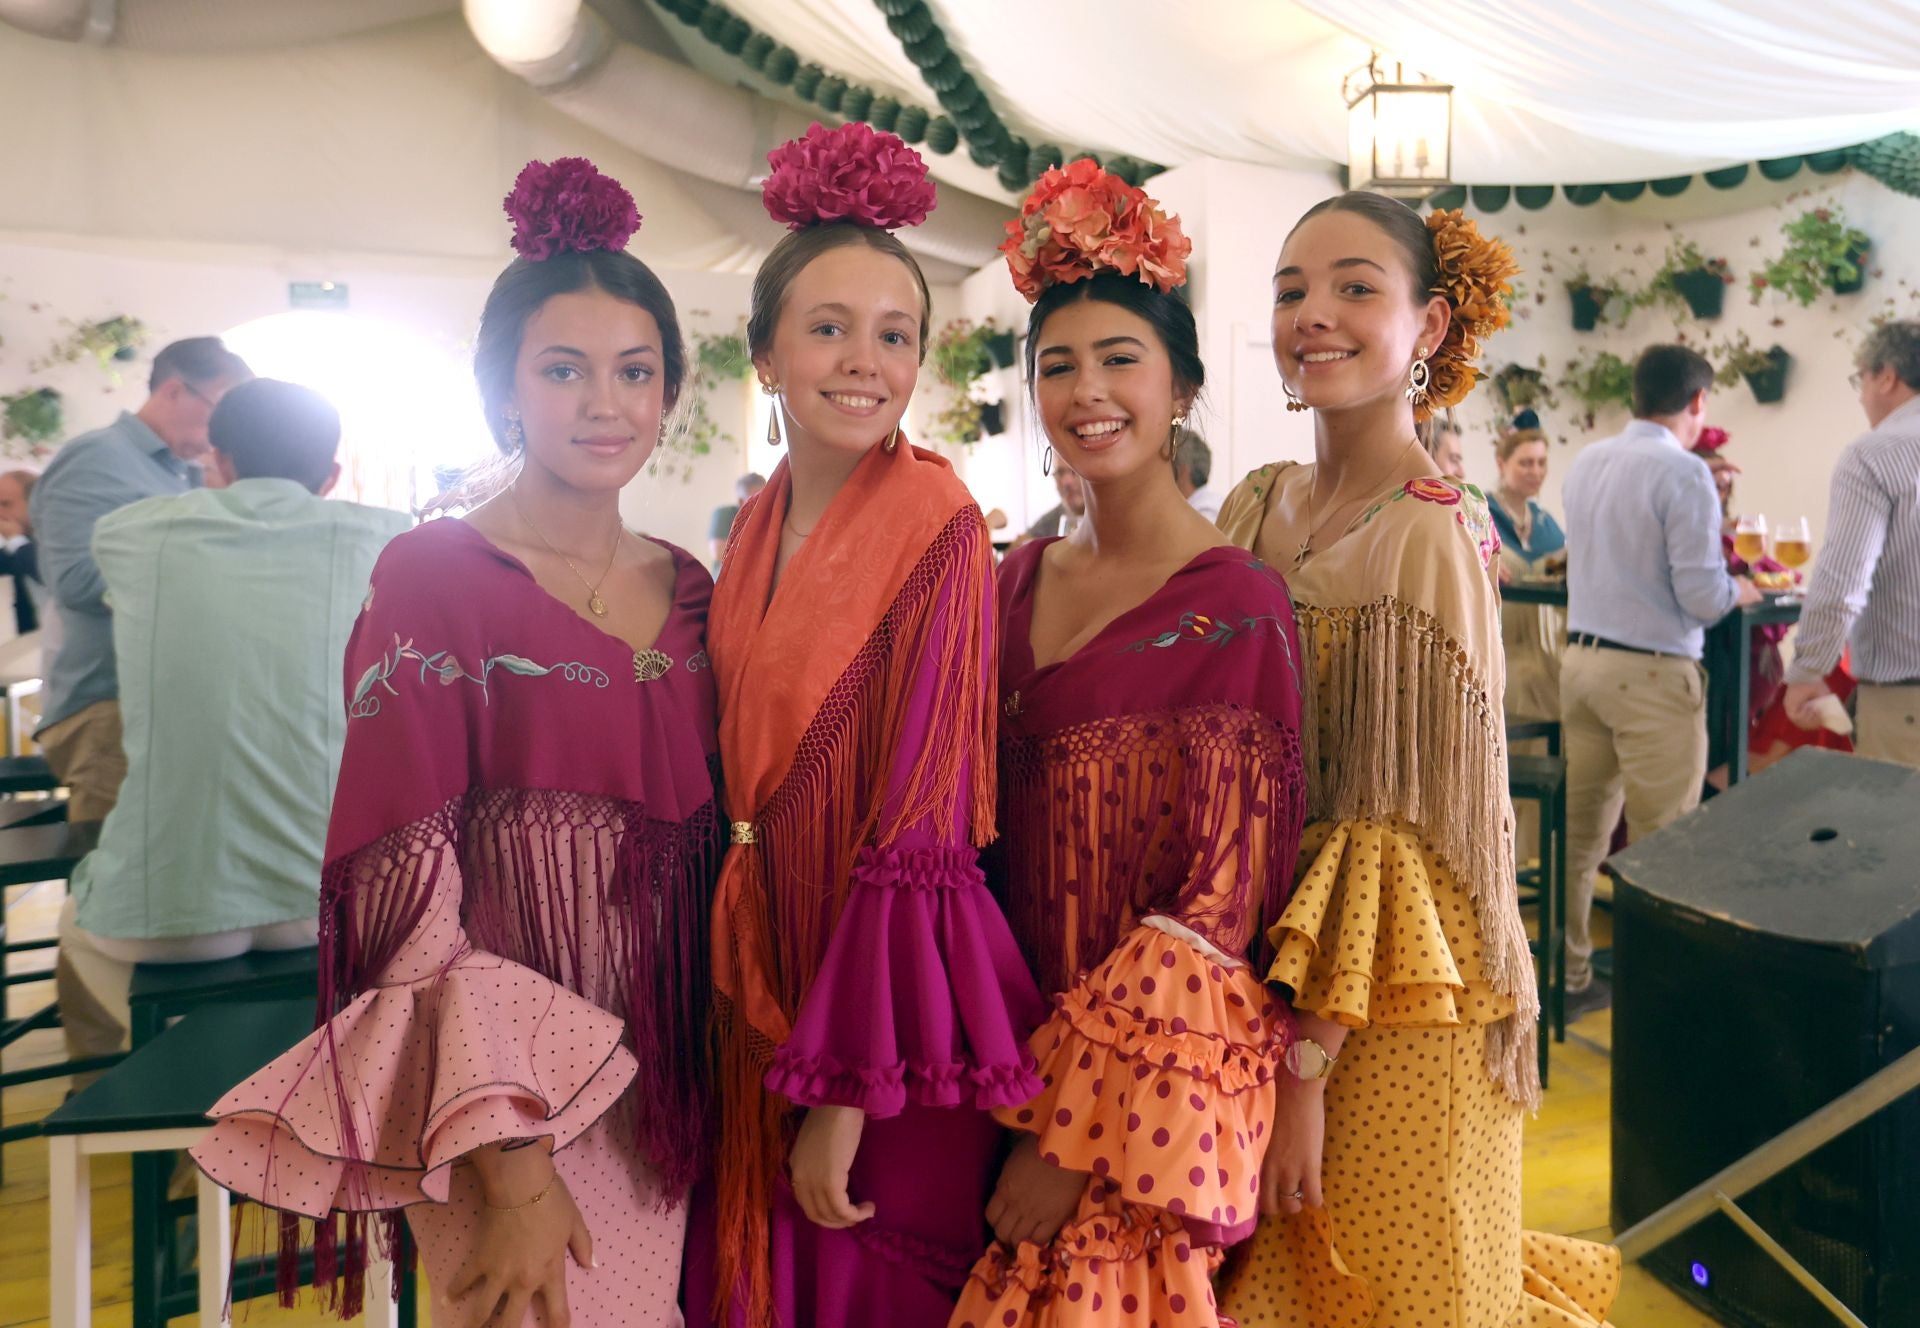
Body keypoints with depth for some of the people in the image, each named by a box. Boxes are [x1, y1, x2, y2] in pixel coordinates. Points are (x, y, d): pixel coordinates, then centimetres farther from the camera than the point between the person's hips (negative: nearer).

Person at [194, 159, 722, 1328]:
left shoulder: (689, 592, 4)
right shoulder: (433, 579, -11)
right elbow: (404, 890, -15)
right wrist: (512, 1168, -18)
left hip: (673, 1089, 5)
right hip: (500, 1102, -5)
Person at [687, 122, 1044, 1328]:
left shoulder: (937, 525, -15)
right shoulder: (760, 530, 4)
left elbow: (922, 821, -18)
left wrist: (846, 1089, -18)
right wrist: (767, 1032, 9)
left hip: (891, 1003, -6)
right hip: (766, 988, 6)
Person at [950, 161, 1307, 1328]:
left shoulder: (1234, 605, -13)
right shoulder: (1023, 579, 5)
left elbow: (1220, 905, -15)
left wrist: (1077, 1132, -15)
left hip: (1151, 1079, -5)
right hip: (1019, 1045, 6)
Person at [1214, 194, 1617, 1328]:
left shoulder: (1433, 536, -17)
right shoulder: (1258, 508, 2)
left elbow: (1397, 842, -18)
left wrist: (1307, 1061, -19)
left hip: (1391, 1016, -6)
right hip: (1262, 979, 6)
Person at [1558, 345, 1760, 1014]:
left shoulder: (1586, 461, 9)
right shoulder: (1684, 473, -13)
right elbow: (1703, 596, -15)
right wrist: (1739, 592, 7)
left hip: (1582, 659, 7)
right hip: (1651, 675, -7)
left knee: (1580, 831, 12)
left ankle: (1567, 977, 21)